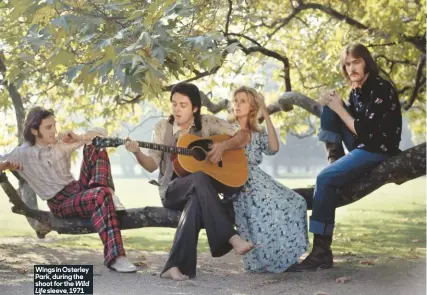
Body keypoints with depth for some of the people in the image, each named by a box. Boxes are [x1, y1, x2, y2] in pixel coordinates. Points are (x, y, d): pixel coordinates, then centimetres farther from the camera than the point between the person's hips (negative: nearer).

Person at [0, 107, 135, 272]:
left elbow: (100, 133, 13)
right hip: (60, 203, -6)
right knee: (102, 196, -38)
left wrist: (78, 138, -6)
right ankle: (115, 256, -44)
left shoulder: (62, 144, 11)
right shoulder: (23, 154, -1)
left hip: (79, 188, 6)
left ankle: (99, 189, -24)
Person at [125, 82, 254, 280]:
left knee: (196, 201, -38)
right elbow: (152, 165, 0)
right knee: (200, 179, -36)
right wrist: (137, 153, -19)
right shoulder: (162, 128, 4)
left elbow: (244, 137, 3)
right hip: (172, 189, -1)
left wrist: (223, 146, -14)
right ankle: (231, 238, -41)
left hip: (199, 190, 1)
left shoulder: (207, 123, 3)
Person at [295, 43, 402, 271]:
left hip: (379, 151, -9)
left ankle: (322, 251, -27)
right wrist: (334, 105, -2)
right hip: (361, 146, 9)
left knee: (326, 178, -27)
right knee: (329, 108, 4)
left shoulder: (381, 89, -17)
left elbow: (364, 132, -21)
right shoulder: (356, 91, 10)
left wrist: (339, 109, -12)